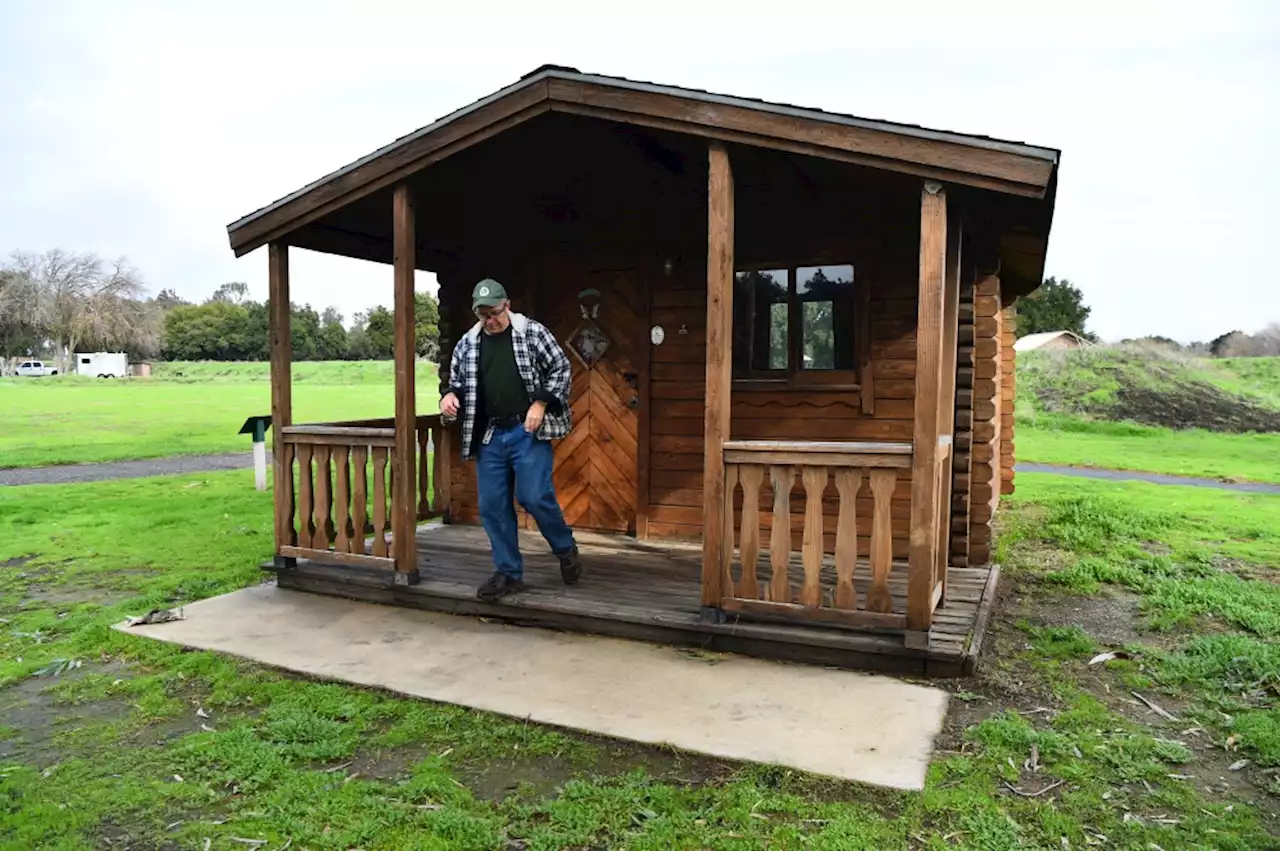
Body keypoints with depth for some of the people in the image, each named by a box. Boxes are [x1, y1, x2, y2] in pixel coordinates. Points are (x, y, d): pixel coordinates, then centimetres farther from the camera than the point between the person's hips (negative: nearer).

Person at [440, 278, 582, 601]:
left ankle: (566, 549, 18)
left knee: (534, 497, -10)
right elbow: (456, 381, 19)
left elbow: (561, 368, -2)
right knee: (492, 507, 4)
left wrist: (540, 403, -13)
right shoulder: (467, 345, 9)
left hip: (528, 431, -4)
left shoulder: (533, 332, -1)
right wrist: (449, 396, -4)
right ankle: (509, 573, 18)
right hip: (488, 437, 5)